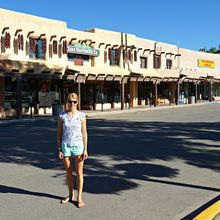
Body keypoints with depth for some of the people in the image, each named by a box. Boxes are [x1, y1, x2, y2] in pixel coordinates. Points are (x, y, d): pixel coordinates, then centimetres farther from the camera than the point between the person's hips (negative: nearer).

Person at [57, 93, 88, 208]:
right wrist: (59, 149, -2)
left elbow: (84, 133, -2)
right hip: (66, 146, 2)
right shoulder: (62, 116, -1)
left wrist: (85, 149, -5)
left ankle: (79, 197, 14)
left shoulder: (81, 115, -4)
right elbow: (59, 133, 2)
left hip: (78, 146, -2)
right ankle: (71, 195, 29)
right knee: (69, 172, 13)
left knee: (79, 172, 3)